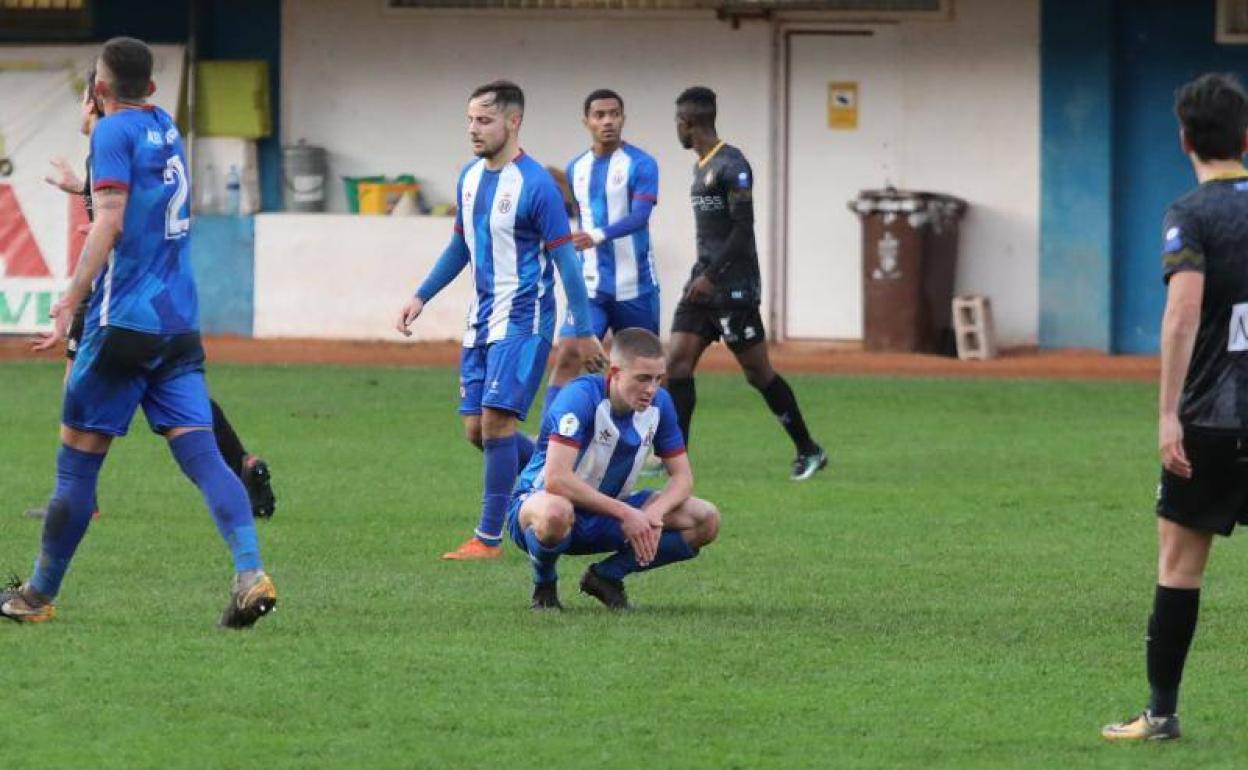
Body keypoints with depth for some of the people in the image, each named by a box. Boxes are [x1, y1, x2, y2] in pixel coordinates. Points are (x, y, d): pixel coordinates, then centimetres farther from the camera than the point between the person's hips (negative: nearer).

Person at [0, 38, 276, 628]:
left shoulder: (114, 131, -7)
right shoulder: (166, 129, 15)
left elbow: (110, 220, -18)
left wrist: (72, 298, -20)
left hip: (125, 317, -7)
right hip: (179, 323, 7)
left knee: (78, 456, 3)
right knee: (200, 451, -3)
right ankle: (251, 572, -22)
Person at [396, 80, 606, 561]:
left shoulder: (536, 185, -15)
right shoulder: (471, 177, 8)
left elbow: (566, 260, -11)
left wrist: (584, 332, -10)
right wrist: (421, 298, 18)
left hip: (523, 318, -8)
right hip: (483, 317, 8)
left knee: (495, 419, -14)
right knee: (475, 429, 6)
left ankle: (489, 537, -6)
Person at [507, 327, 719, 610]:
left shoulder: (659, 403, -6)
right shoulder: (581, 396, -26)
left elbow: (681, 477, 0)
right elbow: (556, 479, -35)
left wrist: (654, 513, -23)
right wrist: (625, 513, -33)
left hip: (605, 517, 6)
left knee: (706, 520, -10)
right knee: (556, 512, -45)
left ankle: (605, 576, 3)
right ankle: (544, 585, -10)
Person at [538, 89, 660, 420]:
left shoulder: (640, 164, -7)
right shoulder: (576, 169, 9)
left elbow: (639, 216, -20)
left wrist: (599, 236, -34)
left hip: (635, 286, -3)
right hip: (591, 286, 3)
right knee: (567, 356, -12)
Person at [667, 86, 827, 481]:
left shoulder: (731, 165, -13)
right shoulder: (701, 166, 16)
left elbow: (743, 229, -18)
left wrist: (712, 276, -19)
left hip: (733, 285, -9)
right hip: (704, 282, 9)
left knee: (757, 371, -3)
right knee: (678, 362, -2)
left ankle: (809, 451, 9)